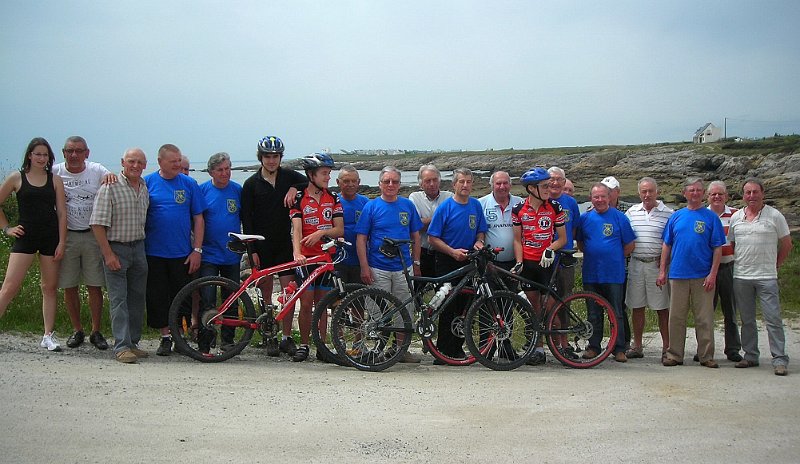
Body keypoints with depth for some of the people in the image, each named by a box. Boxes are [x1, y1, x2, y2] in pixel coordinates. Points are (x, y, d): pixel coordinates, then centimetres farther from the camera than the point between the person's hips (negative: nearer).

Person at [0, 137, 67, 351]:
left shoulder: (55, 180, 7)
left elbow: (62, 213, 4)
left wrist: (61, 242, -2)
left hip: (50, 237, 2)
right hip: (25, 236, -2)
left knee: (50, 287, 5)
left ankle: (48, 335, 12)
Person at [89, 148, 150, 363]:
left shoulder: (145, 188, 9)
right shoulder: (110, 187, -10)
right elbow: (98, 224, -13)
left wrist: (143, 246, 11)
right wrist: (108, 254, -17)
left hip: (139, 248, 6)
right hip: (115, 248, -6)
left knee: (137, 298, 9)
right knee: (118, 299, -6)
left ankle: (133, 342, 18)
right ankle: (122, 346, -5)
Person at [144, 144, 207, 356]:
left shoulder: (189, 184, 4)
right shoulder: (147, 183, 2)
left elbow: (198, 219, 5)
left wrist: (197, 250, -1)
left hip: (182, 254, 0)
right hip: (154, 253, 0)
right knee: (157, 297, 4)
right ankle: (165, 337, 17)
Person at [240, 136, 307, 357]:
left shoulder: (289, 176, 5)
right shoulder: (251, 184, 1)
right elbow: (246, 220, -1)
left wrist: (295, 188, -15)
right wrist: (251, 250, -7)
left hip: (285, 243, 1)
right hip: (262, 246, -1)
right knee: (266, 293, 3)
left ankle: (287, 337, 6)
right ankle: (270, 338, 12)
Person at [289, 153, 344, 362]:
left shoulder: (333, 198, 8)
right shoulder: (299, 198, 0)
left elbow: (340, 230, 3)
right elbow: (296, 228, -11)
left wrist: (321, 232, -16)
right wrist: (297, 252, -27)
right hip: (306, 258, -2)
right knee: (306, 304, -2)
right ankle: (303, 345, 9)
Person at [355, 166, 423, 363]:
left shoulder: (408, 205, 8)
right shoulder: (371, 206, 0)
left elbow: (415, 236, 14)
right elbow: (361, 238, -2)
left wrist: (416, 263, 10)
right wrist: (364, 266, -8)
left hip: (404, 268, 3)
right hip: (378, 269, -3)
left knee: (405, 310, 6)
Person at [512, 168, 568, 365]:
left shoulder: (555, 207, -2)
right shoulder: (518, 209, 1)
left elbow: (562, 239, 3)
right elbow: (517, 239, 6)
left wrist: (550, 249, -15)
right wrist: (519, 262, -6)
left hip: (548, 262, -2)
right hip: (528, 263, 2)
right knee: (534, 307, 6)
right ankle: (538, 349, 13)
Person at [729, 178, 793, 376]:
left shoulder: (774, 216, -1)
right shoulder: (736, 217, 9)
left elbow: (787, 245, 6)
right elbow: (731, 245, 17)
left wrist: (775, 266, 5)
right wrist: (737, 265, 10)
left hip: (767, 277, -4)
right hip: (740, 276, 4)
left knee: (773, 319, -5)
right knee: (747, 320, 10)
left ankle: (779, 359, -2)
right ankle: (750, 356, 20)